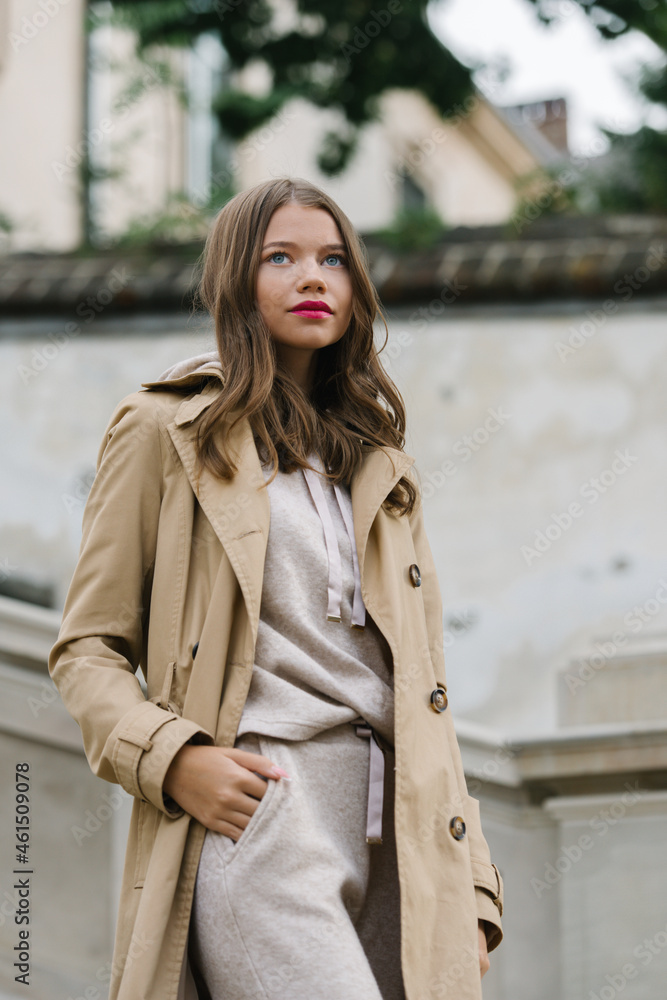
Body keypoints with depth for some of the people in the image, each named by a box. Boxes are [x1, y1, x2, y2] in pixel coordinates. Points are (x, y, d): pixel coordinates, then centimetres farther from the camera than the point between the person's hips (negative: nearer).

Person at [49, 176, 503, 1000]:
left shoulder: (379, 464, 24)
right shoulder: (167, 431, 8)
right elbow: (87, 649, 6)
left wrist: (468, 885, 12)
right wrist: (171, 758, -13)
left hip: (393, 836, 6)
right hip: (255, 810, -5)